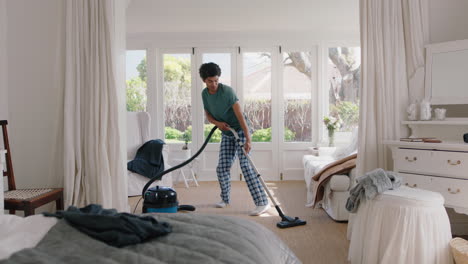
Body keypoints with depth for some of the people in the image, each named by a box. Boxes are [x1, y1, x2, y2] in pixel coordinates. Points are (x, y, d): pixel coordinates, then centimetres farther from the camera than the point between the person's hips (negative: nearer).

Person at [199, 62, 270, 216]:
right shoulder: (205, 94, 0)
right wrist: (217, 123, -15)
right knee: (222, 168, 6)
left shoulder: (227, 91, -21)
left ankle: (262, 202, -15)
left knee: (246, 166, -16)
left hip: (240, 130, -6)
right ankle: (225, 199, 26)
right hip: (226, 134, 7)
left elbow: (240, 115, -26)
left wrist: (248, 139, -31)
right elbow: (208, 114, 9)